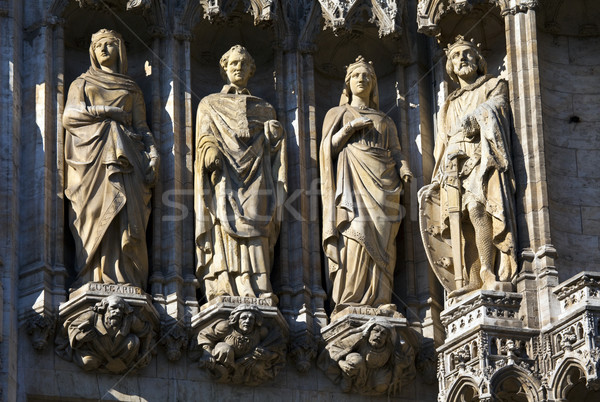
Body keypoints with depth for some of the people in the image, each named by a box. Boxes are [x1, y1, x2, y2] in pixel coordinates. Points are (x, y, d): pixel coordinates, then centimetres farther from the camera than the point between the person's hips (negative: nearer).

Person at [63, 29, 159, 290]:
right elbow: (69, 116, 5)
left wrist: (153, 156, -1)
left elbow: (141, 128, 15)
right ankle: (93, 280, -20)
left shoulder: (131, 90, 23)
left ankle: (126, 279, -17)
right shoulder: (82, 83, 21)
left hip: (124, 157, 1)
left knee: (128, 218, -13)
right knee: (93, 217, -14)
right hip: (92, 157, -1)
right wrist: (107, 112, -1)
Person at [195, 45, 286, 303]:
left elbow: (271, 148, 20)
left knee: (255, 235, -14)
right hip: (224, 178, -1)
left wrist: (275, 135, -2)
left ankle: (258, 291, -23)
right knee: (224, 233, -16)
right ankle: (223, 291, -24)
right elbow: (204, 136, 8)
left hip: (254, 180, 1)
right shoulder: (210, 105, 22)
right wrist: (210, 150, -13)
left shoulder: (264, 109, 26)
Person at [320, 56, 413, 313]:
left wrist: (404, 170, -6)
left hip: (381, 185, 3)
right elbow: (329, 149, 7)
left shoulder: (385, 121, 26)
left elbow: (396, 152, 15)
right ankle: (350, 303, -25)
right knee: (355, 241, -19)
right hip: (353, 183, -3)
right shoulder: (337, 114, 20)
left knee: (381, 245, -10)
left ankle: (378, 302, -16)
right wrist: (351, 127, -4)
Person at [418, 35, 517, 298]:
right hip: (453, 166, 5)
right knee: (456, 217, -14)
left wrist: (472, 117, -23)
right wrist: (435, 183, 19)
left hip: (480, 159, -5)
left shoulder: (495, 87, 19)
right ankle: (465, 281, -23)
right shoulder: (450, 105, 32)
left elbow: (493, 107, -3)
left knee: (476, 207, -27)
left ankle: (489, 275, -31)